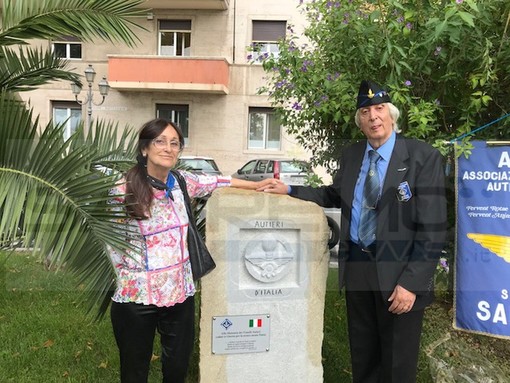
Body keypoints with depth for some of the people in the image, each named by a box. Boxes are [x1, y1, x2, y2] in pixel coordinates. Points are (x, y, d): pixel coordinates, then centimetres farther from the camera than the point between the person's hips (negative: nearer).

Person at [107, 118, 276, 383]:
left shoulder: (182, 182, -2)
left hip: (180, 294, 4)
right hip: (136, 298, -3)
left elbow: (215, 181, 14)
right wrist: (130, 274, -5)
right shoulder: (123, 191, -14)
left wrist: (255, 185, 21)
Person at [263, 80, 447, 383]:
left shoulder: (423, 157, -11)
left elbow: (433, 228, -14)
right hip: (356, 268, 5)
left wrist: (411, 282, -19)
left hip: (398, 273, -4)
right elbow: (335, 196, 22)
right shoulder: (351, 155, 7)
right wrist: (289, 190, 11)